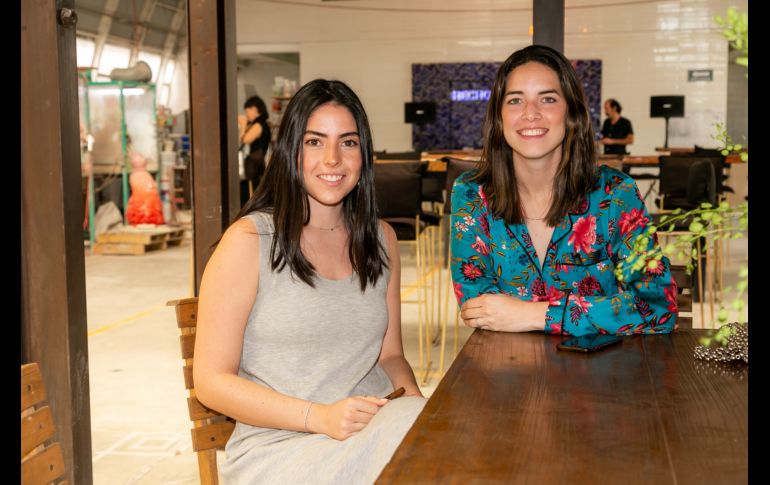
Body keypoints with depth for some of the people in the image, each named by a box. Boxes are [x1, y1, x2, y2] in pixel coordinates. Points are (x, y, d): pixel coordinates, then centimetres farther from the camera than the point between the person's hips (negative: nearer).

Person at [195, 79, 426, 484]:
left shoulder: (381, 238, 12)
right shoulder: (248, 241, -6)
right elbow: (211, 381, -7)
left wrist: (412, 396, -5)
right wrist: (320, 417, -19)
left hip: (372, 430, 6)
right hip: (277, 447, -6)